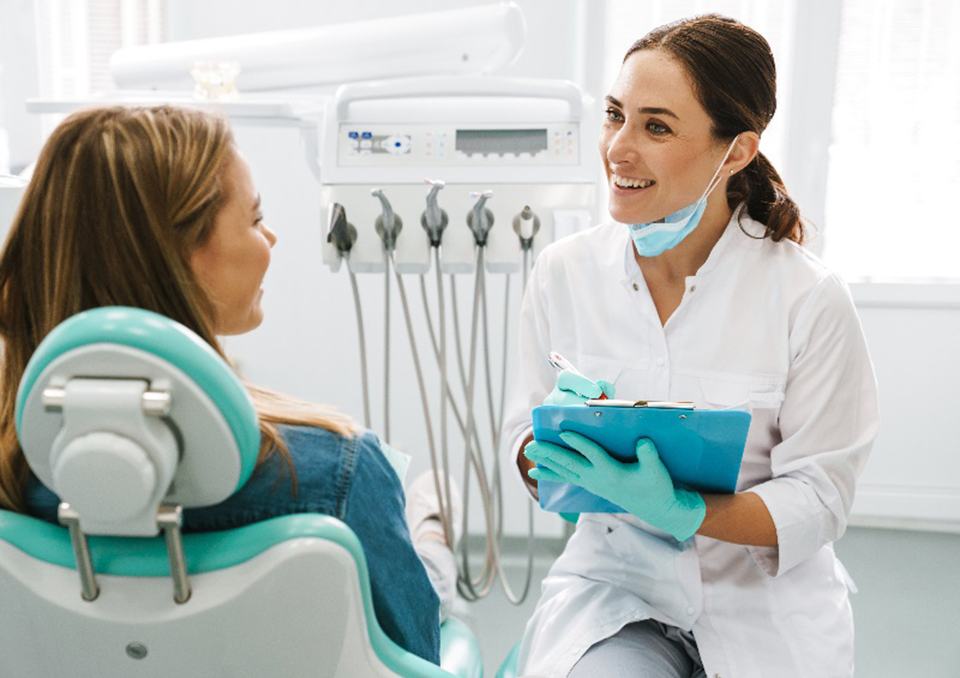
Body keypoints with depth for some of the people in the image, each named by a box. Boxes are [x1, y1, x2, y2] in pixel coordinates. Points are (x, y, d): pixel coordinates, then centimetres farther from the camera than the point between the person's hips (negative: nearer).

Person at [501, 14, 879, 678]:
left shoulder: (810, 299, -12)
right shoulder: (564, 271, -4)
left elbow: (819, 499, -8)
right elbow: (525, 440, 4)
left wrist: (678, 511, -24)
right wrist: (552, 450, -20)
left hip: (764, 602, 1)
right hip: (613, 580, 0)